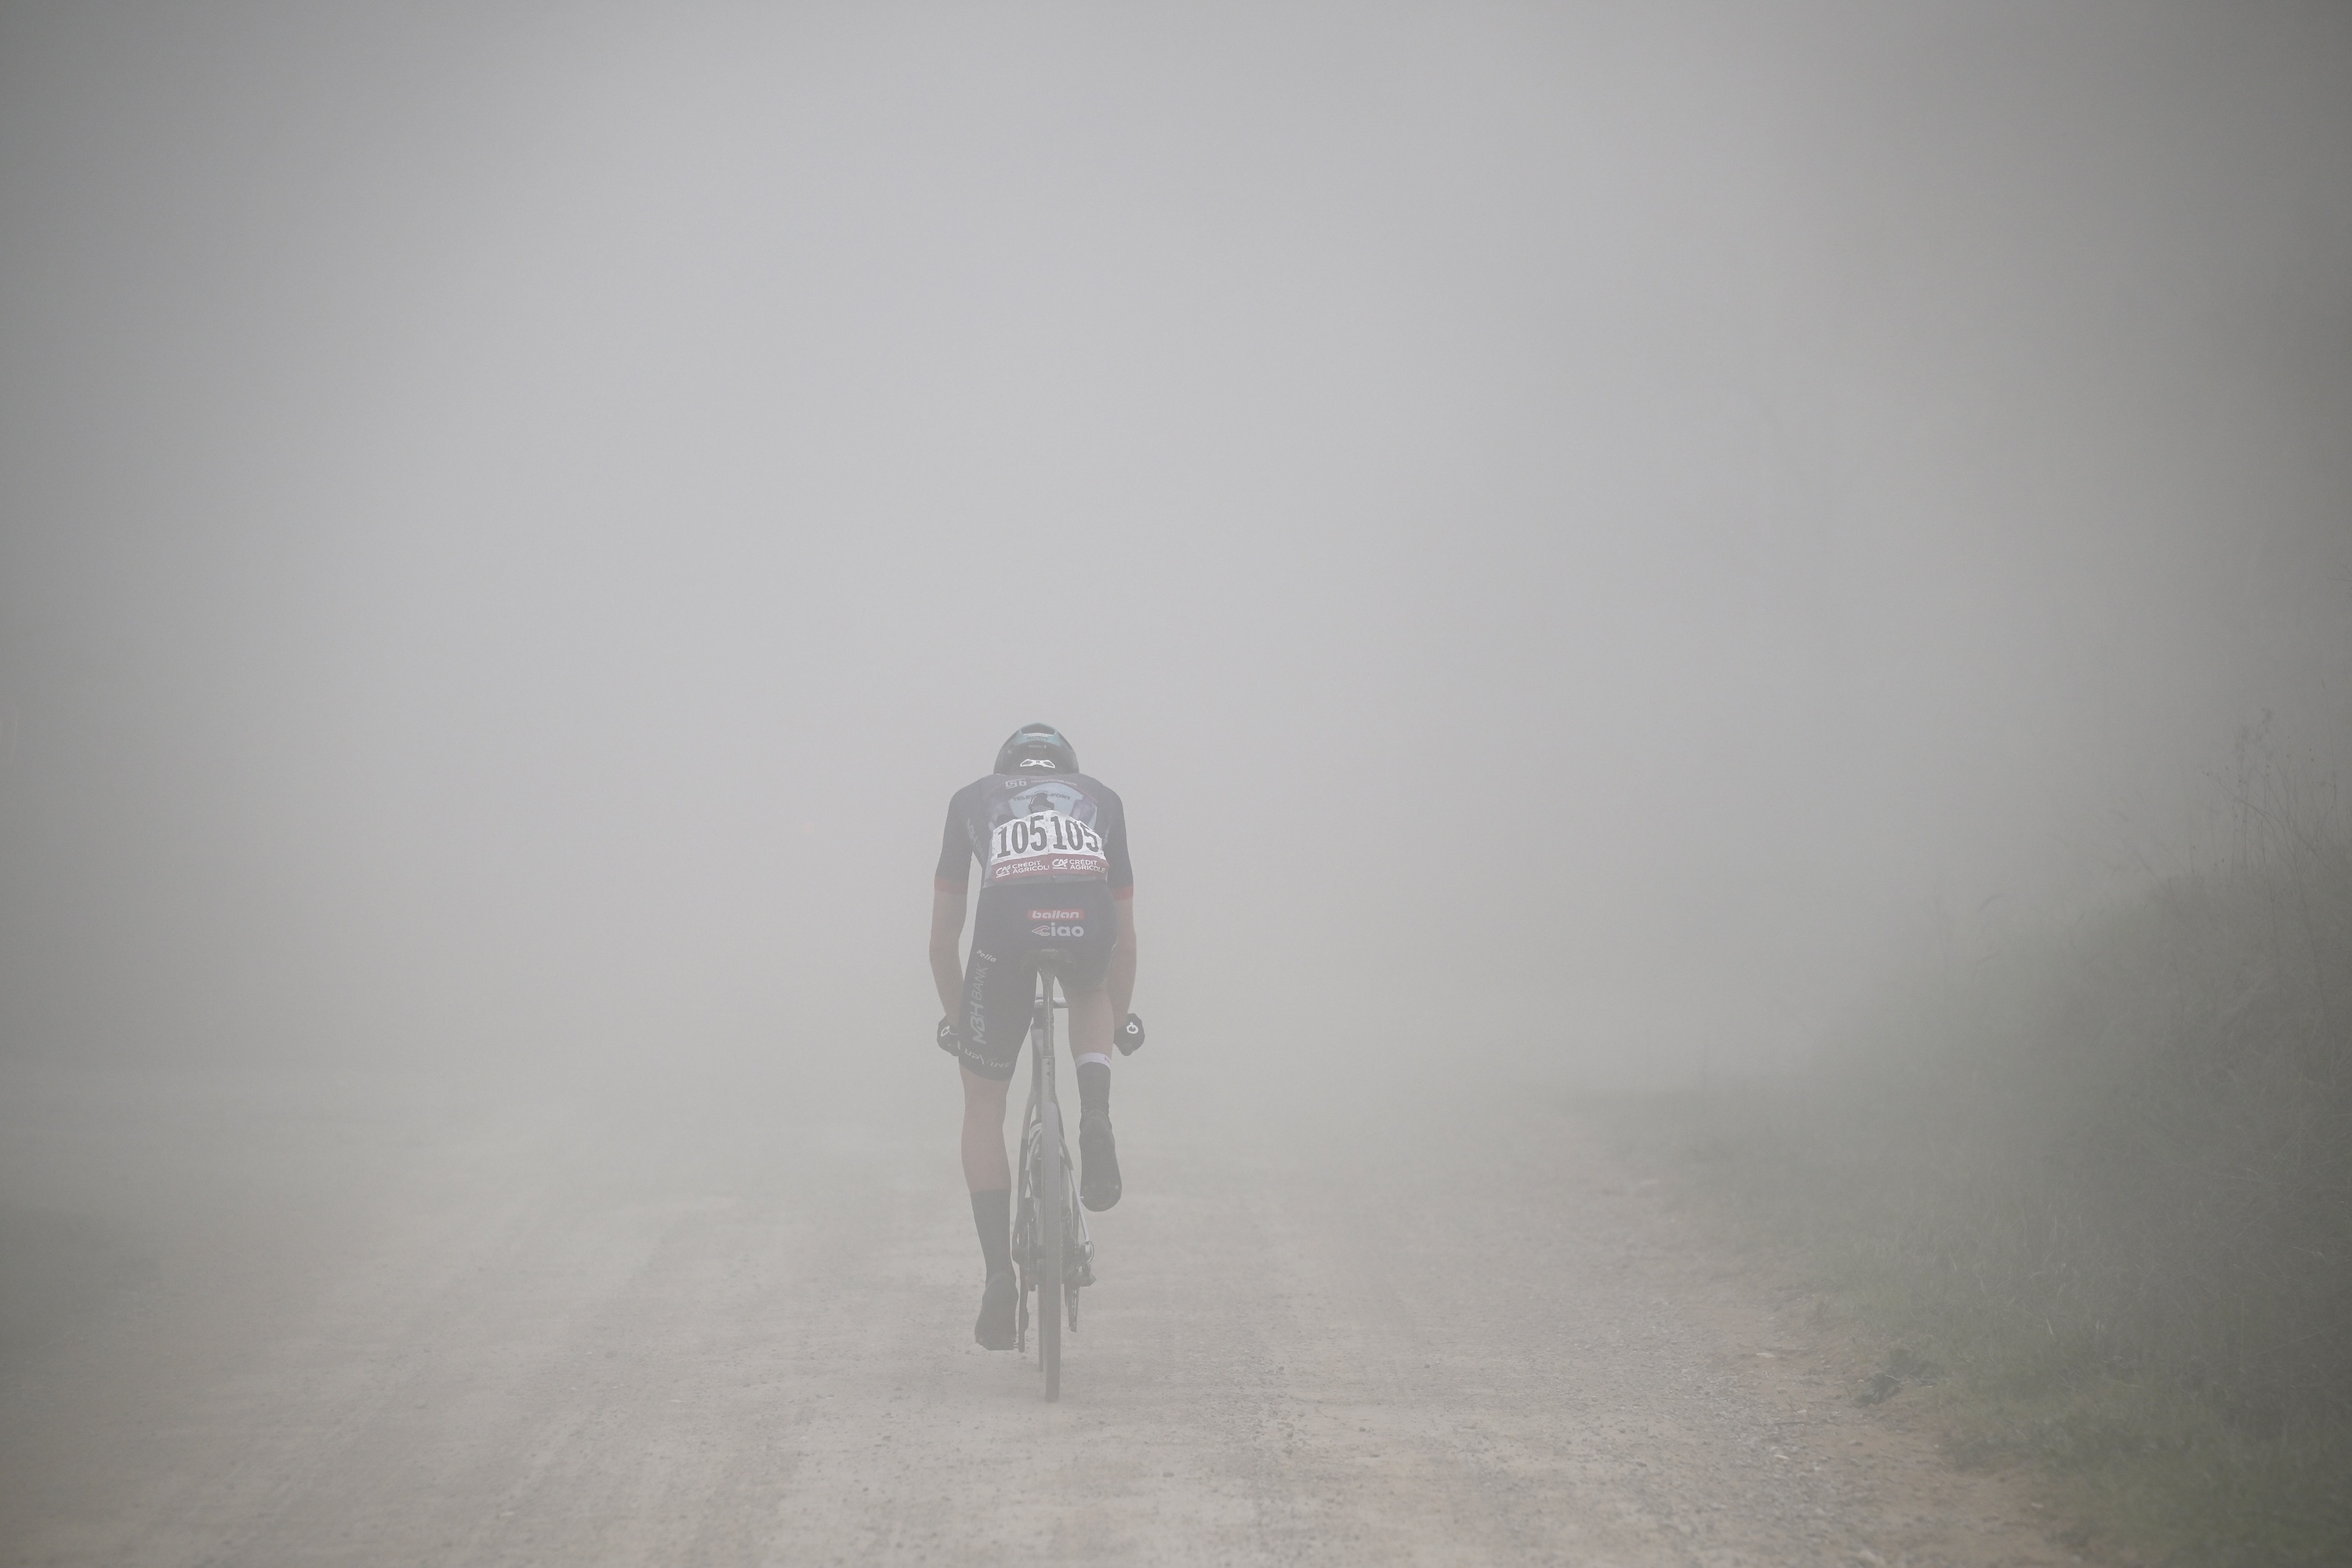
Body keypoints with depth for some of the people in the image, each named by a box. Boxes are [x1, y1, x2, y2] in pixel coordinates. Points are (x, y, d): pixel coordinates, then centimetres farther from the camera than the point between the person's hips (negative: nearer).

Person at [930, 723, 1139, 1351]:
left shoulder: (972, 798, 33)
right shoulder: (1101, 797, 35)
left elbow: (943, 938, 35)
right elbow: (1124, 936, 42)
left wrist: (956, 1018, 50)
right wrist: (1120, 1019, 57)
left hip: (1006, 927, -1)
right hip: (1088, 925, 1)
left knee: (983, 1106, 19)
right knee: (1089, 992, 39)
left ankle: (1000, 1277, 12)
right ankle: (1095, 1116, 10)